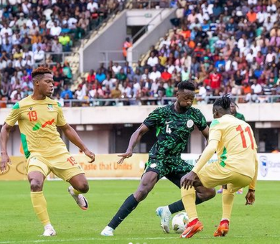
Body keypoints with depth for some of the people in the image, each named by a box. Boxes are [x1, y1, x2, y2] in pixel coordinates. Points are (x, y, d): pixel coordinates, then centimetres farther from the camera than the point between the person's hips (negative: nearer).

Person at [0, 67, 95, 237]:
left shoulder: (54, 105, 7)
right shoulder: (21, 106, -5)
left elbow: (67, 129, 19)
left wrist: (85, 149, 16)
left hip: (59, 152, 3)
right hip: (37, 154, -3)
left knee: (83, 186, -7)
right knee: (35, 184, -33)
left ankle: (74, 192, 34)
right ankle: (48, 227, -20)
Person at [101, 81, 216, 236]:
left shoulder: (194, 114, 2)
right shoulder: (162, 113, -8)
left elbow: (209, 136, 10)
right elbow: (140, 131, -6)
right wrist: (130, 150, -23)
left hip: (176, 162, 5)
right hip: (158, 159, -5)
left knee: (208, 192, -2)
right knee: (143, 190, -31)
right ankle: (110, 228, -27)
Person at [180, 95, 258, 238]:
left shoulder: (218, 122, 7)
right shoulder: (246, 126, 27)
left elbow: (211, 148, -12)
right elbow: (255, 159, 27)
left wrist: (194, 172, -18)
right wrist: (252, 189, 34)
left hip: (229, 167, -6)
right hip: (247, 176, 6)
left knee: (186, 182, 11)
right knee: (229, 188, 41)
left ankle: (193, 221, -9)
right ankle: (225, 222, 17)